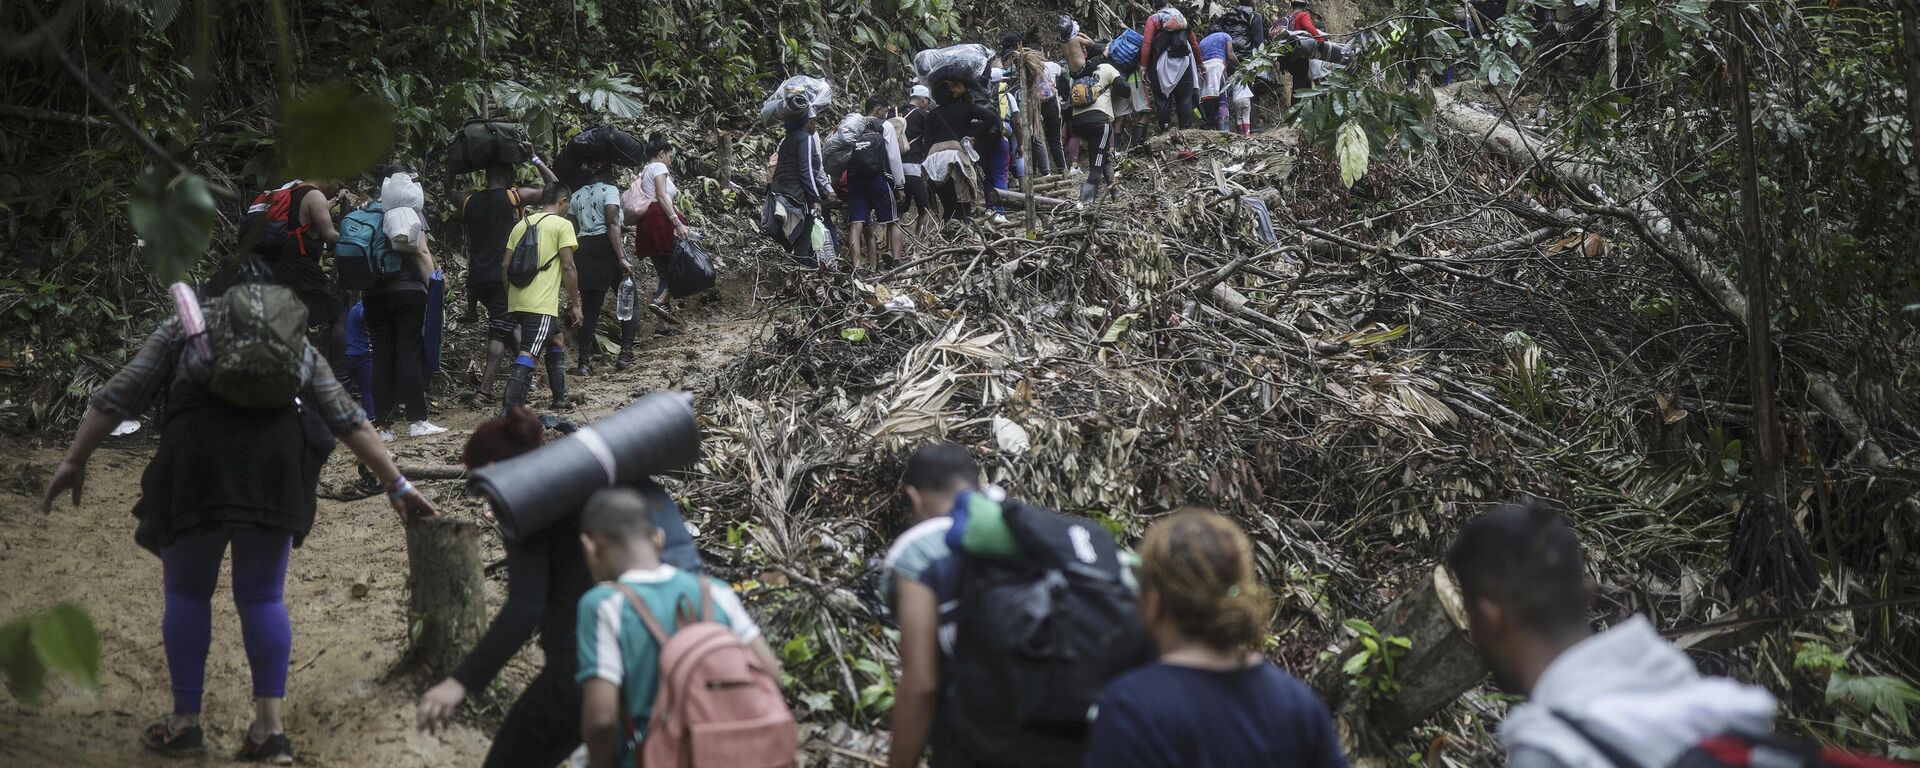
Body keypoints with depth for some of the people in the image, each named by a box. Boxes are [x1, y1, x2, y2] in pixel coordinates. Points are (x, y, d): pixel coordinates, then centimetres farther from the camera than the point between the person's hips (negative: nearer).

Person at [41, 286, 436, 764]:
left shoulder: (182, 329, 25)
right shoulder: (297, 346, 29)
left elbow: (118, 397, 18)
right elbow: (350, 421, 25)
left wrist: (74, 462, 20)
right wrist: (397, 486, 26)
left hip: (196, 453, -1)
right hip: (276, 456, 2)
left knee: (186, 593, 14)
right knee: (263, 596, 12)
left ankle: (186, 723, 15)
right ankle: (270, 728, 6)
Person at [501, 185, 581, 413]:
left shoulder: (522, 224, 16)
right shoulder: (562, 225, -2)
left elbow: (505, 265, 14)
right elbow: (568, 267, -8)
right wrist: (575, 304, -2)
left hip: (517, 302, 8)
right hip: (541, 304, -8)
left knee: (555, 341, 25)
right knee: (528, 355, -14)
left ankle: (560, 399, 31)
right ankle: (509, 411, -25)